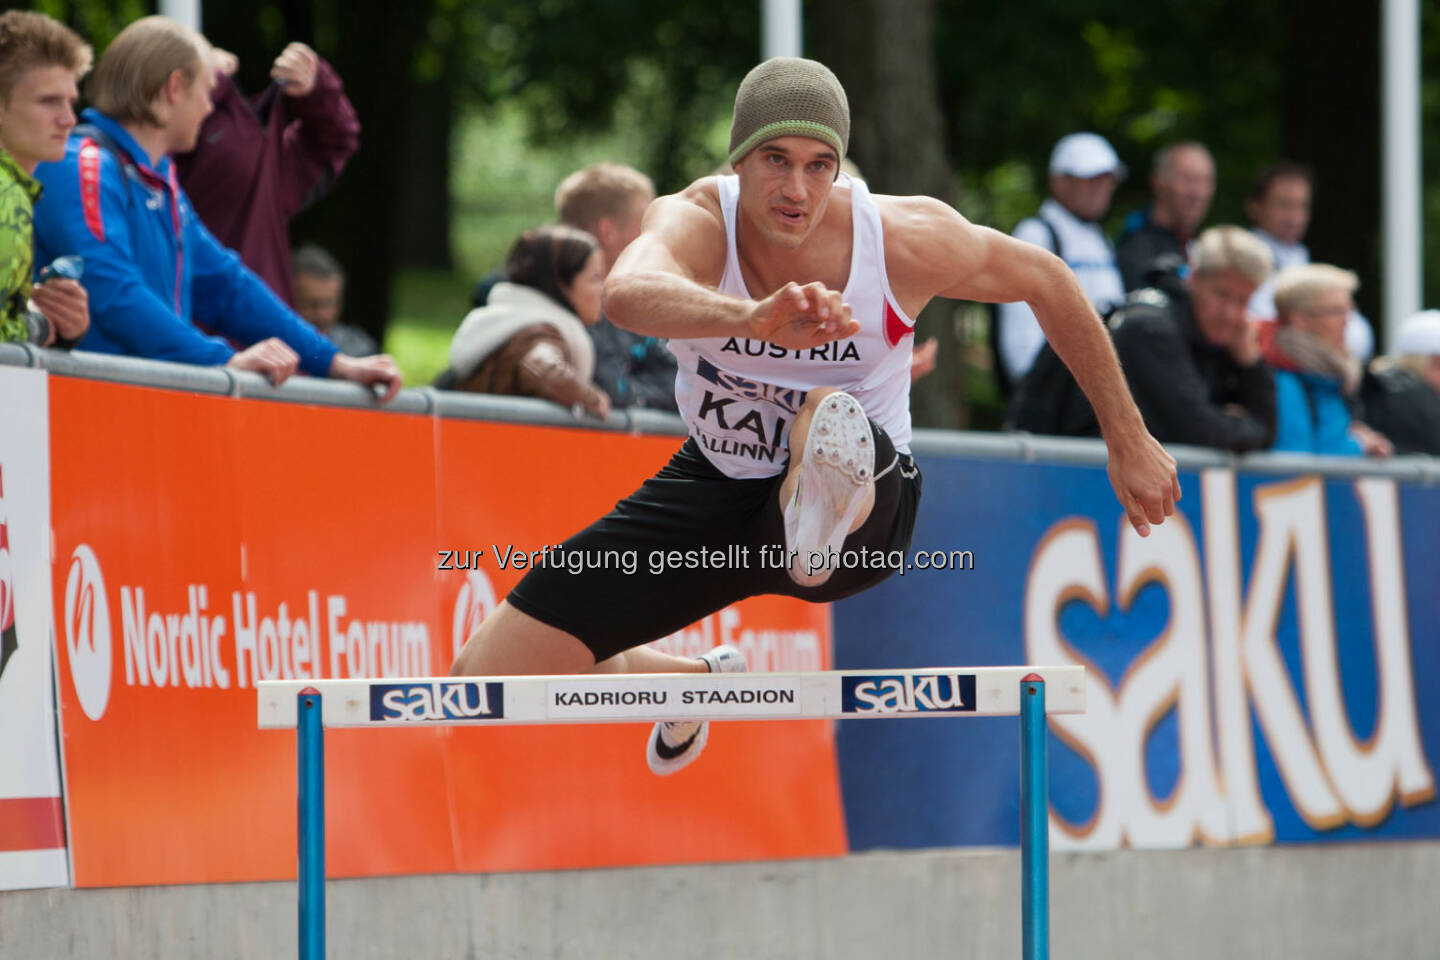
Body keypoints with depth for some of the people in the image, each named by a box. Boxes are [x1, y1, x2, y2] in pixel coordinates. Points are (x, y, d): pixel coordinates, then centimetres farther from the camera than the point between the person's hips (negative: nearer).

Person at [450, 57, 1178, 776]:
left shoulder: (906, 239, -20)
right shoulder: (694, 223, -24)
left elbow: (1046, 282, 0)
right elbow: (628, 292, -51)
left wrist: (1129, 443, 5)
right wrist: (753, 317, -72)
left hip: (866, 509, -3)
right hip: (715, 492, 3)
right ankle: (696, 683, 31)